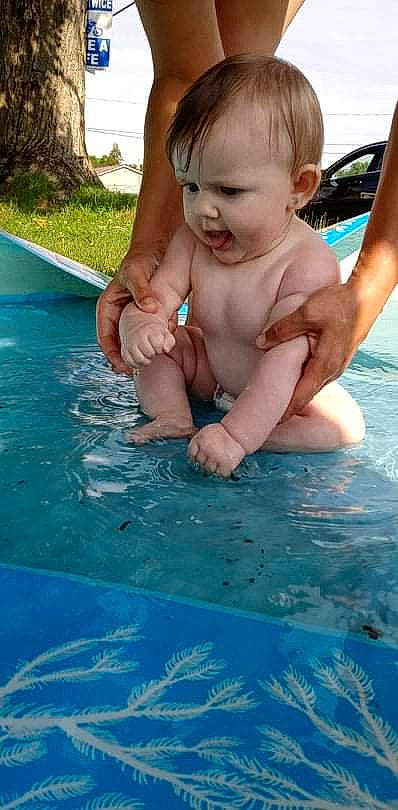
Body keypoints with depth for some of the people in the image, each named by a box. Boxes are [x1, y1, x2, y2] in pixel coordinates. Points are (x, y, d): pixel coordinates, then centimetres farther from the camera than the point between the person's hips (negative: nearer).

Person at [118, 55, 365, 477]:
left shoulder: (309, 266, -33)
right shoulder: (192, 242, -13)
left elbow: (286, 359, -40)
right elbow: (153, 299, -19)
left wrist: (237, 435, -48)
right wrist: (139, 325, -45)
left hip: (284, 396, -4)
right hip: (213, 372, 5)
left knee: (345, 425, -26)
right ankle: (173, 417, -12)